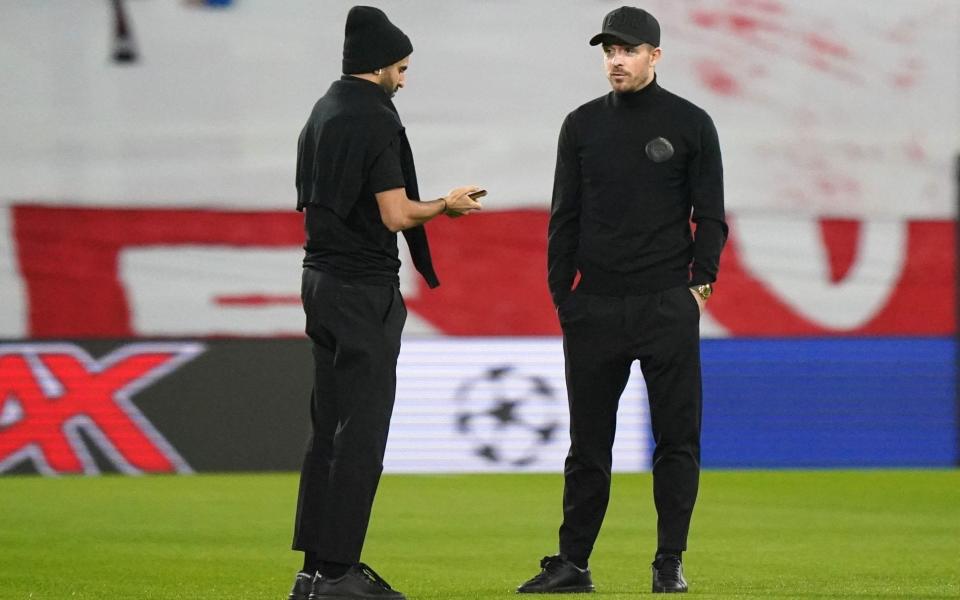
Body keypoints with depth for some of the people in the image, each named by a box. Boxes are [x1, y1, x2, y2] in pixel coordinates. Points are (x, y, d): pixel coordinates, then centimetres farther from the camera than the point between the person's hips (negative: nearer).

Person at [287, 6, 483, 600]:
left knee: (329, 428, 13)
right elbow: (396, 215, -19)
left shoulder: (320, 115, 13)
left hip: (320, 280, 9)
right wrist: (448, 205, -1)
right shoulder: (376, 121, -15)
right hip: (364, 291, -9)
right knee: (361, 432, -6)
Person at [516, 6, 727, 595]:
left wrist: (700, 283, -6)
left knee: (677, 437, -1)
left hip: (668, 308, -2)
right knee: (588, 441, 5)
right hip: (594, 307, 2)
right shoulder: (583, 125, 10)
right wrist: (562, 297, 6)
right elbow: (565, 218, 12)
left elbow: (710, 215, 4)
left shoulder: (690, 124, 3)